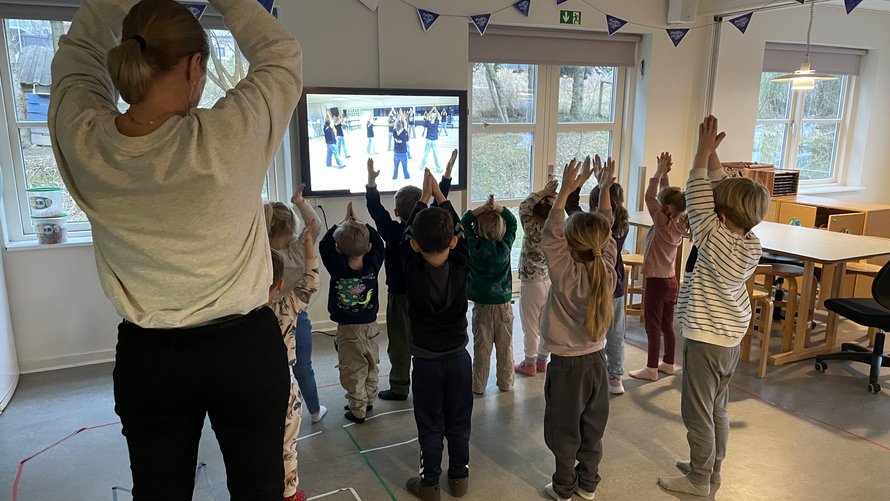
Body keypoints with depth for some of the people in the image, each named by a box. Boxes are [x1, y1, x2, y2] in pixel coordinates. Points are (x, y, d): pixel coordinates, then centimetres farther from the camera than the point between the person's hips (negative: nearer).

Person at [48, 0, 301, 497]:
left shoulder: (81, 142, -12)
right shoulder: (227, 136, -22)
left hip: (146, 358, 3)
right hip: (244, 349, -3)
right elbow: (281, 53, -3)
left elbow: (78, 46, 10)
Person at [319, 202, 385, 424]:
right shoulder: (373, 265, -16)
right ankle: (369, 400, 37)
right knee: (372, 367, 21)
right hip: (370, 325, 3)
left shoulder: (337, 269, -22)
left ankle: (357, 410, 16)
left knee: (353, 372, 8)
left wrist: (343, 223, -1)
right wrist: (359, 223, 2)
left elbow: (324, 244, -7)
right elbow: (378, 242, 2)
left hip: (347, 330, -3)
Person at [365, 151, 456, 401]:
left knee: (400, 342, 6)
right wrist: (447, 173, 5)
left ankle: (400, 387, 14)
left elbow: (376, 210, -16)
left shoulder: (393, 232, -20)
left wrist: (371, 181, -17)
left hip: (400, 295, -5)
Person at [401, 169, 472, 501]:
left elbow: (408, 235, -2)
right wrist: (438, 194, 9)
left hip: (426, 360, -2)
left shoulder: (412, 268, -18)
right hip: (458, 356, 2)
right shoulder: (461, 264, -15)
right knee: (459, 422, 16)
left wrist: (424, 196, 9)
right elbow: (457, 228, 0)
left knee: (430, 425, 11)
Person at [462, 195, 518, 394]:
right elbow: (512, 222, 2)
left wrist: (483, 208, -13)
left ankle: (478, 385, 16)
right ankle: (505, 383, 24)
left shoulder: (474, 247, -13)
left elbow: (464, 221, -3)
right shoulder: (505, 246, -11)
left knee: (481, 348, 8)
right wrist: (497, 207, -11)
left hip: (482, 306, -1)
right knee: (505, 347, 13)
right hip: (504, 305, 1)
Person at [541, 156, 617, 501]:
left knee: (564, 432, 11)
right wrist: (604, 190, -1)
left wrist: (565, 191, -26)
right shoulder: (607, 269, -10)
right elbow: (606, 232, 1)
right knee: (592, 427, 19)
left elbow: (550, 235, -23)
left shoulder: (566, 274, -24)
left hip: (566, 364, -5)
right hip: (596, 359, 5)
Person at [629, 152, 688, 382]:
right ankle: (669, 364, 28)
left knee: (653, 327, 2)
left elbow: (650, 197, -19)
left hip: (656, 282, -8)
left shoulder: (663, 224, -21)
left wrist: (659, 172, -11)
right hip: (671, 281, 8)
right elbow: (667, 195, 9)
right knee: (667, 325, 17)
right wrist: (664, 174, 3)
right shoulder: (680, 224, 1)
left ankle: (652, 369, 10)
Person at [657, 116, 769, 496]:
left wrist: (704, 151, -14)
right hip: (732, 337, 8)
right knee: (717, 409, 20)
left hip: (705, 339, -8)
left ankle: (699, 480, 19)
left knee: (697, 413, 6)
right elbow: (724, 193, 3)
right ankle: (711, 469, 34)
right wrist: (712, 154, 2)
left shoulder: (716, 241, -25)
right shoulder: (752, 244, -4)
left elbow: (698, 197, -20)